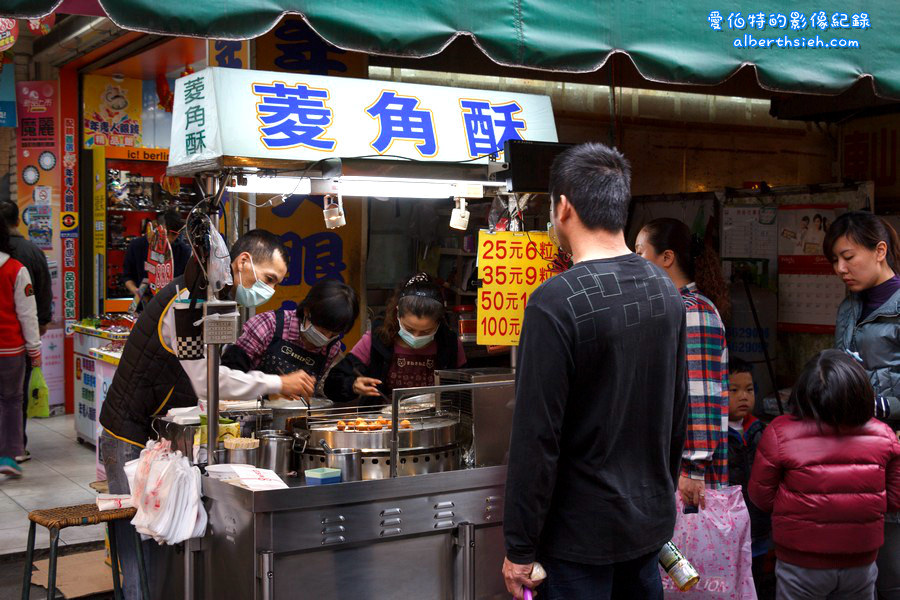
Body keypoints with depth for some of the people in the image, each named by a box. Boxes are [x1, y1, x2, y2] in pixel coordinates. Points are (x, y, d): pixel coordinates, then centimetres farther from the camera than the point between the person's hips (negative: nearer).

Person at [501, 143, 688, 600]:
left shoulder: (555, 302, -20)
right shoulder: (666, 291, 3)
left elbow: (536, 438, -20)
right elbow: (678, 412, 11)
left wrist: (519, 549, -12)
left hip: (582, 533, -7)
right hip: (652, 521, 7)